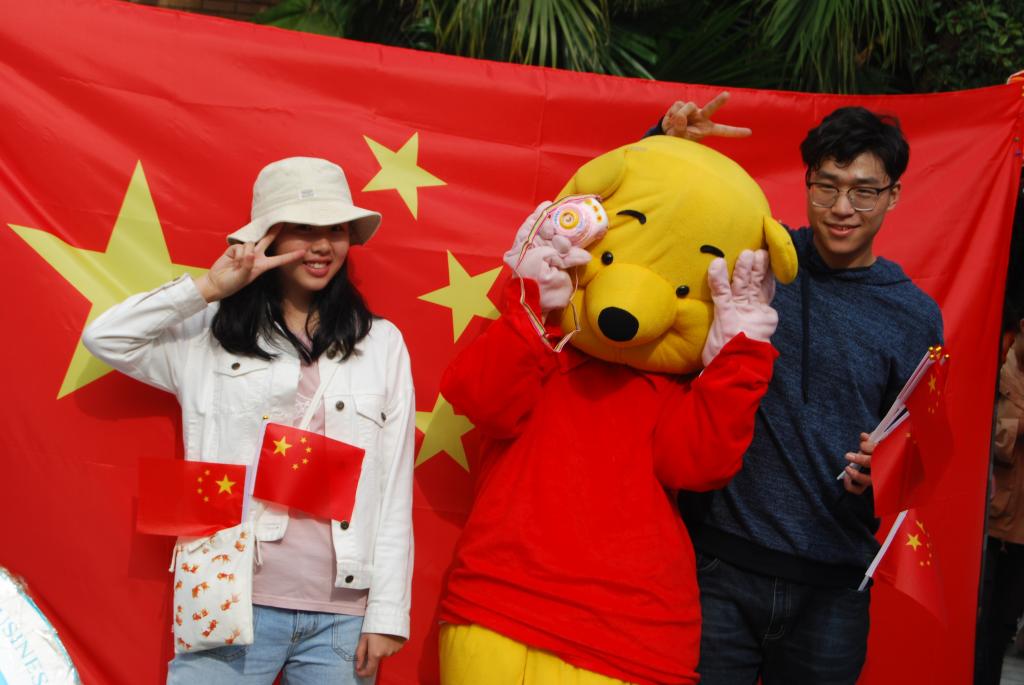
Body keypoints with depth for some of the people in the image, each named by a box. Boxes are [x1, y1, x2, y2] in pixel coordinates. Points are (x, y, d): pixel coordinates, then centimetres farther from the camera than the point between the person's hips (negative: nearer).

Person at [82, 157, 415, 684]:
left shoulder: (381, 344, 8)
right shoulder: (212, 338, 8)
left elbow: (395, 491, 6)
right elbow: (104, 338, -2)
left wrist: (388, 612, 1)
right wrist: (209, 288, -5)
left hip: (343, 616, 1)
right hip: (233, 604, -1)